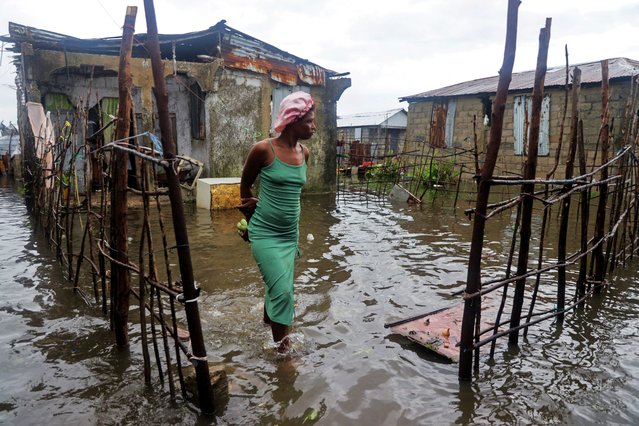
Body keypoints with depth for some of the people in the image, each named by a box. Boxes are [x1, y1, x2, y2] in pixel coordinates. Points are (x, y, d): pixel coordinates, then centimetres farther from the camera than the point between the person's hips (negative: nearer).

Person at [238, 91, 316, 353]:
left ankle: (268, 319, 45)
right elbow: (244, 186, 1)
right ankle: (281, 346, 10)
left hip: (290, 233, 5)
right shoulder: (264, 149, -14)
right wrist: (252, 221, 12)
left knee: (277, 284, 18)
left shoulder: (304, 153, 2)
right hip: (265, 233, -5)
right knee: (282, 290, -9)